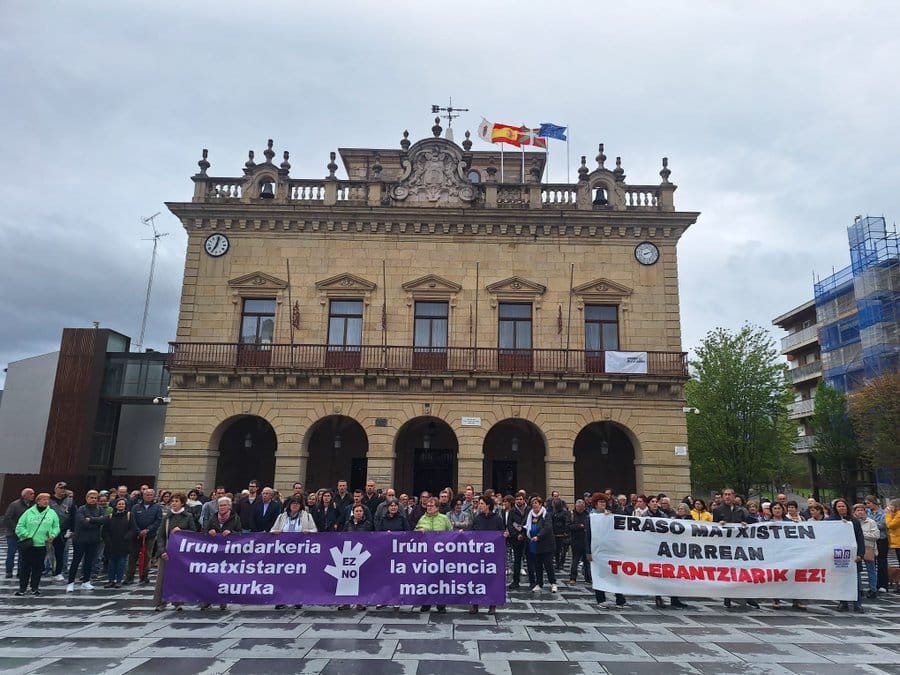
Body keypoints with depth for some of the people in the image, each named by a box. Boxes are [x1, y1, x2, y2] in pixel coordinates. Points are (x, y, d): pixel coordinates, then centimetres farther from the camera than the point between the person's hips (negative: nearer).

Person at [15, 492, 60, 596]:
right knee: (24, 567, 4)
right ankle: (22, 588, 16)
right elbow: (19, 527, 2)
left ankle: (35, 587, 18)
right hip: (27, 545, -1)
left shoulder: (52, 513, 6)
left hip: (42, 545, 1)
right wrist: (27, 534, -11)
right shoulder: (29, 512, 1)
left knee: (38, 568, 6)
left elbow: (56, 527, 9)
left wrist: (52, 535, -7)